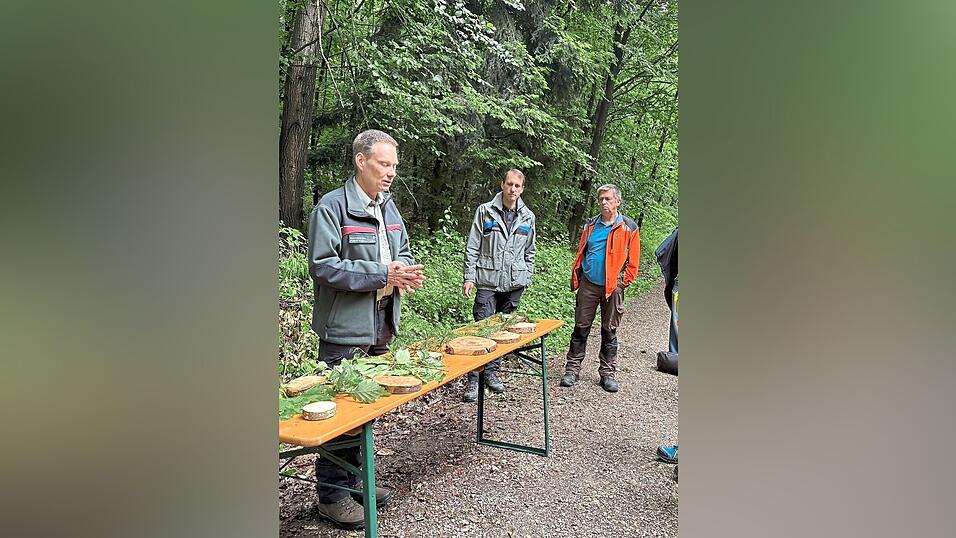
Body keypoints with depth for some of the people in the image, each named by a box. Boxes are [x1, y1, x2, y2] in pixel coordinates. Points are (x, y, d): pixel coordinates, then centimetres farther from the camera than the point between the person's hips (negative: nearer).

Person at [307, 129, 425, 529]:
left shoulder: (388, 207, 11)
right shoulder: (332, 206, -13)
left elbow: (401, 252, 20)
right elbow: (323, 266, -19)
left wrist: (405, 270, -5)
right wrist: (382, 274, -24)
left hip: (380, 329, 8)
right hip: (344, 331, -8)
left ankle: (354, 479, 35)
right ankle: (332, 494, 19)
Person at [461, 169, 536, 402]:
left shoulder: (528, 217, 9)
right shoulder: (485, 211, -1)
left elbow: (530, 252, 15)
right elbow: (472, 247, -1)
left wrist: (526, 278, 9)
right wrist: (469, 277, -7)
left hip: (514, 284, 4)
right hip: (488, 281, -3)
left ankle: (492, 372, 24)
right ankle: (473, 379, 1)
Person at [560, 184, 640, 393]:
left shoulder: (629, 228, 0)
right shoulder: (590, 225, 9)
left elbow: (633, 261, 1)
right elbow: (580, 253, 14)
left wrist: (623, 282, -5)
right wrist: (576, 277, 6)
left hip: (613, 288, -2)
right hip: (588, 285, 2)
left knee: (609, 332, 8)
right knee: (581, 328, 6)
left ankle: (607, 373, 19)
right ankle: (572, 369, 14)